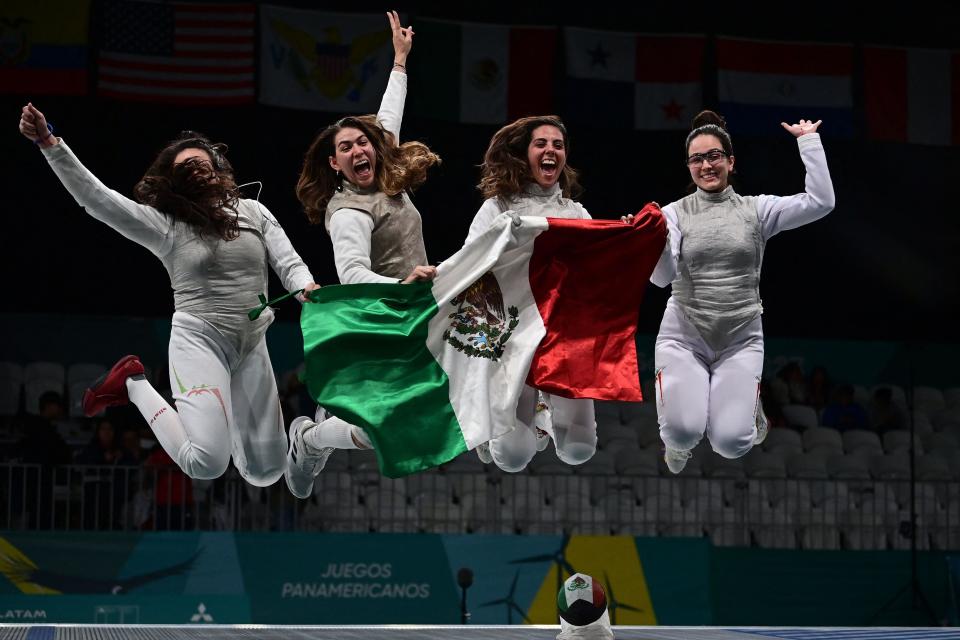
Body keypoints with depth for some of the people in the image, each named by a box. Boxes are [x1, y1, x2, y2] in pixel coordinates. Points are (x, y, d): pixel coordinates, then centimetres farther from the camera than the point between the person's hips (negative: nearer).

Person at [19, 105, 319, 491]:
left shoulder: (253, 212, 7)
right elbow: (95, 197, -12)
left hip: (252, 345, 4)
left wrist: (308, 289, -20)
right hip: (200, 341, -4)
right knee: (207, 465, -22)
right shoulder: (165, 224, -4)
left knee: (266, 473, 5)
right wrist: (49, 144, -23)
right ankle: (133, 385, 2)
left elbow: (288, 263, 5)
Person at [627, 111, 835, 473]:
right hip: (683, 336, 0)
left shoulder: (756, 209, 2)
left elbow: (821, 202, -10)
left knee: (730, 444, -16)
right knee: (684, 433, -23)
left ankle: (748, 410, 21)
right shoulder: (674, 213, 0)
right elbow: (662, 276, -14)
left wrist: (808, 140, -8)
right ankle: (677, 437, 17)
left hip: (740, 340, 0)